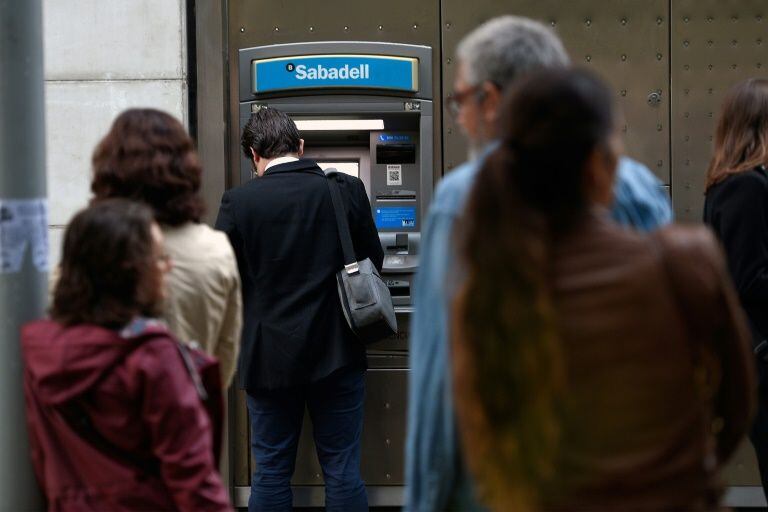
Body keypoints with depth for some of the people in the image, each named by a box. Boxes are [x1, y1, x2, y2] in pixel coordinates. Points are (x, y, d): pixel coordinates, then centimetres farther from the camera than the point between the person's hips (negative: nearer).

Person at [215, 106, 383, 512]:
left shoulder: (239, 202, -9)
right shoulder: (347, 191, -5)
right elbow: (372, 263, 5)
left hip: (269, 357, -1)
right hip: (337, 355, 1)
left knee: (271, 471, 10)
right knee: (343, 471, 9)